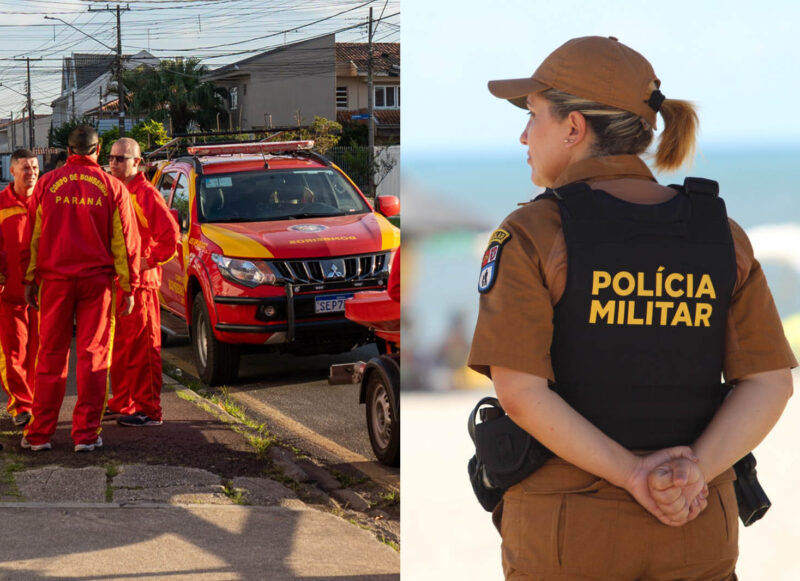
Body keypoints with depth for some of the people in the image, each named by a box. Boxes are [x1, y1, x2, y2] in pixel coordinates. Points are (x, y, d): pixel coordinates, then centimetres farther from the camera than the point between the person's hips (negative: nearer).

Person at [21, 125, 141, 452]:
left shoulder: (47, 183, 3)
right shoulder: (112, 187, 1)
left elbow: (33, 235, 6)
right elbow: (125, 241, 2)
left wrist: (30, 279, 13)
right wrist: (128, 287, 7)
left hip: (55, 279, 1)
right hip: (97, 279, -1)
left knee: (51, 356, 6)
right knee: (93, 356, 4)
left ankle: (40, 433, 8)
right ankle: (86, 434, 3)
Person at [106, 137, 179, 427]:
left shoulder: (146, 194, -9)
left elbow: (170, 234, -14)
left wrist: (149, 261, -13)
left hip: (139, 281, -8)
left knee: (142, 347, -7)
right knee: (119, 346, 14)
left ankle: (148, 410, -6)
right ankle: (122, 402, 23)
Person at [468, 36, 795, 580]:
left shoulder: (531, 234, -11)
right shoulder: (720, 233, 2)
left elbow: (517, 390, -19)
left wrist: (635, 476, -16)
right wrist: (690, 473, -15)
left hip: (569, 529, -3)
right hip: (694, 532, 3)